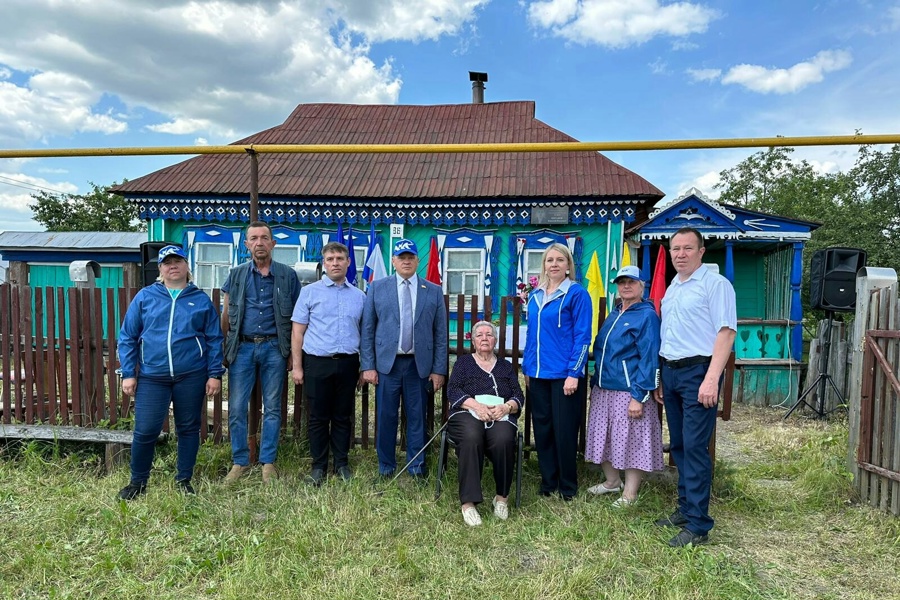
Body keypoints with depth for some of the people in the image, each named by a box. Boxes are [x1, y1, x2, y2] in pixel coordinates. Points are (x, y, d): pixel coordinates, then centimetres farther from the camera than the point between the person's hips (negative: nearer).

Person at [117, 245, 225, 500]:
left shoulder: (201, 300, 5)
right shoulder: (145, 297, 5)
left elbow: (214, 340, 6)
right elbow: (127, 338, 6)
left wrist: (215, 374, 0)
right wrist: (128, 374, 0)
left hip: (191, 376, 0)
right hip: (152, 377, 0)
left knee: (188, 429, 10)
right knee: (145, 431, 0)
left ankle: (184, 480, 26)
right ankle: (138, 482, 23)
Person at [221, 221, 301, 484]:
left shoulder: (288, 275, 4)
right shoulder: (236, 275, 8)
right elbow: (226, 314, 10)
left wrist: (295, 353, 0)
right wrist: (221, 347, 1)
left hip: (274, 347, -1)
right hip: (242, 347, 1)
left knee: (272, 408, 6)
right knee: (236, 408, 3)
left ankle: (268, 462, 18)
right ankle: (240, 462, 18)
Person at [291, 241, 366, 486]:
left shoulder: (359, 296, 8)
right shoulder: (309, 292, 2)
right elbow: (298, 331, 1)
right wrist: (297, 366, -4)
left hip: (348, 364, 2)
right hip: (317, 363, -2)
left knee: (343, 417, 10)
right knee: (318, 417, 6)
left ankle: (341, 464, 22)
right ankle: (318, 466, 18)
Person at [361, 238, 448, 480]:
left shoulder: (434, 291, 6)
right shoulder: (377, 287, 5)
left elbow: (440, 333, 5)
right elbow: (367, 329, 3)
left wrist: (439, 369, 0)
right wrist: (367, 365, -3)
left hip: (420, 365, 1)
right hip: (387, 363, 0)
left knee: (417, 417, 7)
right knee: (386, 417, 6)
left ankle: (417, 467, 22)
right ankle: (386, 467, 22)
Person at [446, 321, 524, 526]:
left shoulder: (506, 366, 23)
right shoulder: (464, 362, 18)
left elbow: (519, 396, 12)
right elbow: (452, 390, 2)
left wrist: (507, 407, -12)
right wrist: (477, 405, -15)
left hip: (500, 416, 1)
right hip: (467, 414, -1)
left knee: (503, 440, -34)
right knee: (471, 438, -36)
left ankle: (502, 497, -15)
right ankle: (468, 502, -31)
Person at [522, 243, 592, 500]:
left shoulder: (577, 294, -6)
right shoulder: (535, 296, 11)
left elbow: (582, 336, -10)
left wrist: (574, 373, -15)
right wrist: (526, 368, 13)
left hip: (563, 374, -6)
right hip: (538, 373, 6)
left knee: (564, 431, 2)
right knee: (542, 429, 12)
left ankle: (568, 488, 19)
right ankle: (547, 483, 26)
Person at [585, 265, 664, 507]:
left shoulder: (647, 315, -9)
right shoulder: (614, 315, 15)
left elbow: (649, 359, -14)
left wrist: (639, 396, -19)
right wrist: (594, 385, 16)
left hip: (628, 392, -8)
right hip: (603, 390, 8)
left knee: (632, 441, 2)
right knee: (605, 438, 16)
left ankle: (629, 493, 15)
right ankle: (612, 482, 34)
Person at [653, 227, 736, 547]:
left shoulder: (715, 284, -7)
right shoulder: (671, 288, 16)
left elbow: (726, 332, -15)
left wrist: (711, 379, -22)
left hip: (698, 371, -8)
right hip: (670, 372, 8)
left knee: (695, 447, -7)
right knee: (678, 445, 13)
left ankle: (697, 524, 3)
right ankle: (685, 509, 26)